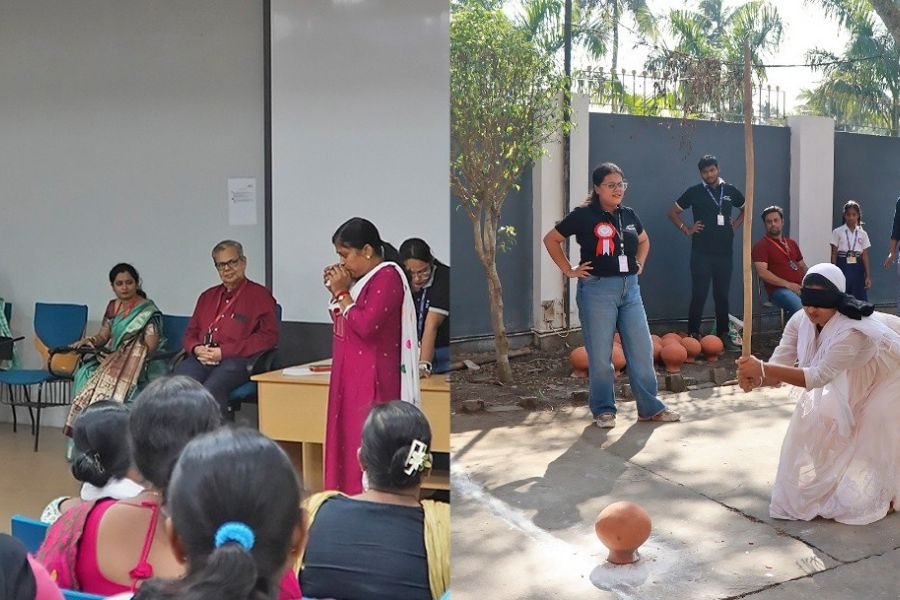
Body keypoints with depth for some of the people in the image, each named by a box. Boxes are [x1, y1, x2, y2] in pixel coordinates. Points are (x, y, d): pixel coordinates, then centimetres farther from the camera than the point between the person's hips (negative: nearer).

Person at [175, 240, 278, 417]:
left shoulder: (259, 295, 9)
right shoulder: (207, 296, 29)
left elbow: (268, 336, -2)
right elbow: (190, 333, 29)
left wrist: (224, 352, -9)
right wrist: (196, 348, 2)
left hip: (236, 360, -5)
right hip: (200, 359, 5)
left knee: (211, 389, -36)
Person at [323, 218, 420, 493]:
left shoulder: (387, 277, -14)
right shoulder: (363, 278, 14)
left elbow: (365, 325, -22)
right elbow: (343, 322, 19)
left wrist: (342, 293, -13)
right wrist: (337, 291, 5)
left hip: (372, 380, -9)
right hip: (352, 377, 9)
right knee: (348, 441, 10)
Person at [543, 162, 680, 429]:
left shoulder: (629, 215, 10)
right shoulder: (583, 216, -6)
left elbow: (644, 240, 29)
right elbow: (551, 239, 0)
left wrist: (640, 265, 15)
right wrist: (569, 270, -3)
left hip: (629, 288, 5)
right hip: (597, 289, -5)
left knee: (642, 350, 5)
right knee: (600, 355, 0)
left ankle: (650, 407, 15)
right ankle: (604, 410, 13)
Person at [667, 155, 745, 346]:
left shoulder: (730, 191, 7)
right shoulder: (694, 192, 0)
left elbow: (746, 209, 23)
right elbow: (673, 212, 8)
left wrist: (735, 225, 9)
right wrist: (686, 230, -1)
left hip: (724, 251, 3)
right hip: (701, 252, -2)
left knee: (722, 294, 7)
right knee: (699, 294, -3)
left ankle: (723, 334, 15)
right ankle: (693, 333, 4)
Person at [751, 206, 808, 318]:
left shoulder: (792, 243, 24)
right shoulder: (760, 246, 2)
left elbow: (802, 266, 29)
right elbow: (762, 272, -10)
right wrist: (788, 284, -16)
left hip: (800, 287, 7)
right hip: (779, 289, -6)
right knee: (801, 308, -36)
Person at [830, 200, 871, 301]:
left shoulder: (862, 234, 6)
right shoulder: (837, 232, 0)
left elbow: (865, 256, 5)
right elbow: (834, 254, 0)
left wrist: (868, 276, 1)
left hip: (857, 268, 2)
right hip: (843, 267, -2)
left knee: (860, 298, 2)